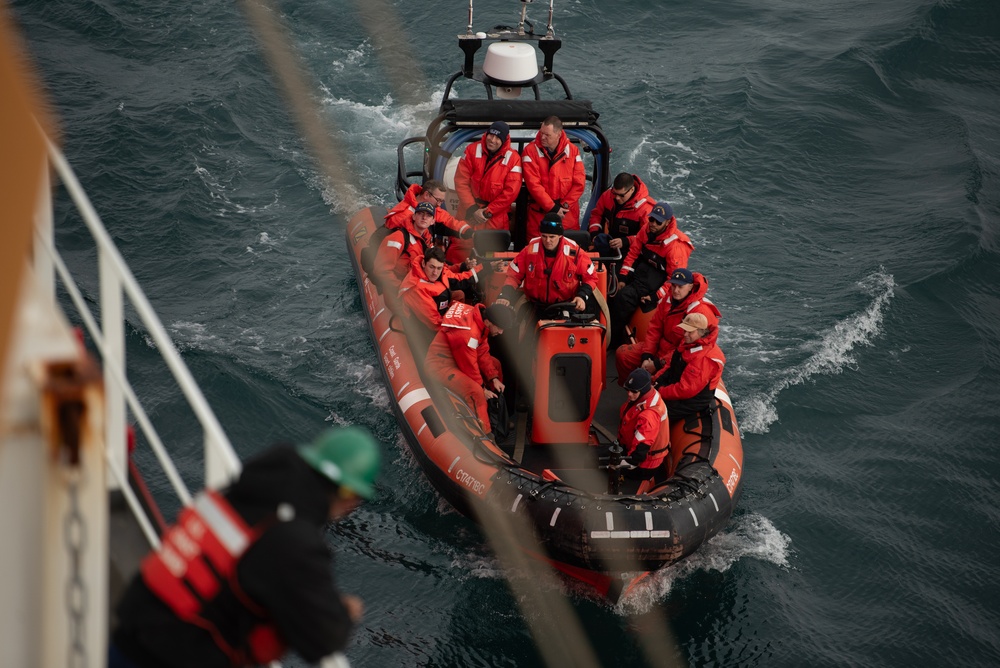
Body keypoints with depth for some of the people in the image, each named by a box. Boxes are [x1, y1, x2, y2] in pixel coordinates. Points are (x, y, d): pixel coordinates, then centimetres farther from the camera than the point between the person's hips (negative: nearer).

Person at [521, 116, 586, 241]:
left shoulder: (572, 150, 2)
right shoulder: (531, 151, -5)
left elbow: (579, 182, 0)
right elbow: (533, 184, -12)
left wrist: (564, 206, -9)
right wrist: (552, 208, -15)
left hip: (568, 213, 2)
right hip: (540, 212, -1)